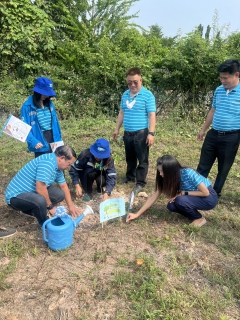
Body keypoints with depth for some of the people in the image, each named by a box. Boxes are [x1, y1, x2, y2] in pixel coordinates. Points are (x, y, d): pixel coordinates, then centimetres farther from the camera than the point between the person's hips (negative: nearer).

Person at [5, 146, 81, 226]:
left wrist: (71, 206, 11)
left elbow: (64, 186, 13)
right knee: (40, 200, -36)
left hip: (31, 191, 9)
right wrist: (50, 206, -15)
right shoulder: (47, 163, -28)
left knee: (60, 194, -2)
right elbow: (40, 189, -31)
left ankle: (31, 209, 11)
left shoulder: (57, 166, 3)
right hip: (16, 196, -9)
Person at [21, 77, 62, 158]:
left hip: (52, 140, 5)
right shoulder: (27, 106, -10)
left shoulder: (49, 103, 6)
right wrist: (34, 142, -23)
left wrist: (58, 139, 8)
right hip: (40, 143, -5)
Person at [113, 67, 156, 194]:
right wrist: (117, 129, 16)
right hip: (127, 133, 6)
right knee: (130, 158, 20)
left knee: (142, 160, 4)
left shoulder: (147, 95, -9)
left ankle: (140, 183, 16)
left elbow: (152, 115, -12)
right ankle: (130, 177, 38)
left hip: (141, 134, -6)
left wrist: (151, 133, -19)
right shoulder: (125, 95, 10)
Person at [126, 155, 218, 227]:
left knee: (180, 201, -29)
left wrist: (183, 193, -24)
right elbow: (154, 197, -10)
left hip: (209, 198, -6)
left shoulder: (188, 173, -31)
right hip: (194, 197, 6)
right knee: (171, 206, -17)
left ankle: (199, 218, -4)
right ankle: (194, 215, 6)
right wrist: (137, 214, -13)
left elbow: (205, 192, -24)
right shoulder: (167, 178, -12)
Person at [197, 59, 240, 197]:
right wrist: (203, 130, 18)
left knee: (223, 168, 11)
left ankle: (215, 193, 29)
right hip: (213, 134, 5)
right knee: (203, 165, 12)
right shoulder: (219, 90, 4)